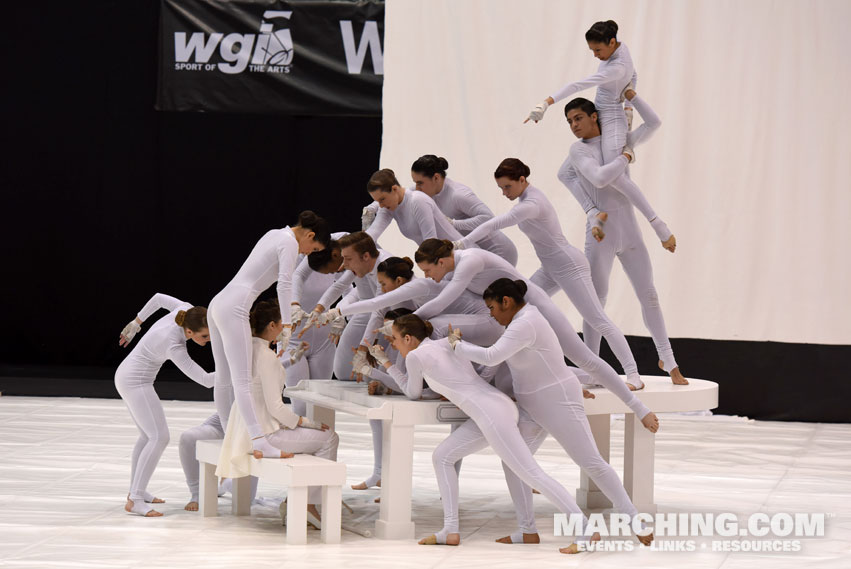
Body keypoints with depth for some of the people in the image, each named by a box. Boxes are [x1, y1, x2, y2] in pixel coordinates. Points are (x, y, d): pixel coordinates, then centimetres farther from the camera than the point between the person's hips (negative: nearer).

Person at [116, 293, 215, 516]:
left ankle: (136, 490, 32)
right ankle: (135, 500, -20)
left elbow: (159, 298, 9)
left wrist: (136, 323, 22)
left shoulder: (186, 311, -12)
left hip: (128, 378, 10)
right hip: (135, 383, -10)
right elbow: (206, 380, -31)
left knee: (148, 435, 21)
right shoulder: (173, 346, -32)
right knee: (159, 437, -17)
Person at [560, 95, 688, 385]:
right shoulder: (579, 150, -6)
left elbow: (653, 122, 7)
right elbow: (598, 178, -21)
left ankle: (667, 359, 17)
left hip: (629, 230, 4)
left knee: (649, 295, 7)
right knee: (596, 301, -1)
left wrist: (631, 95, 3)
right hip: (601, 233, -4)